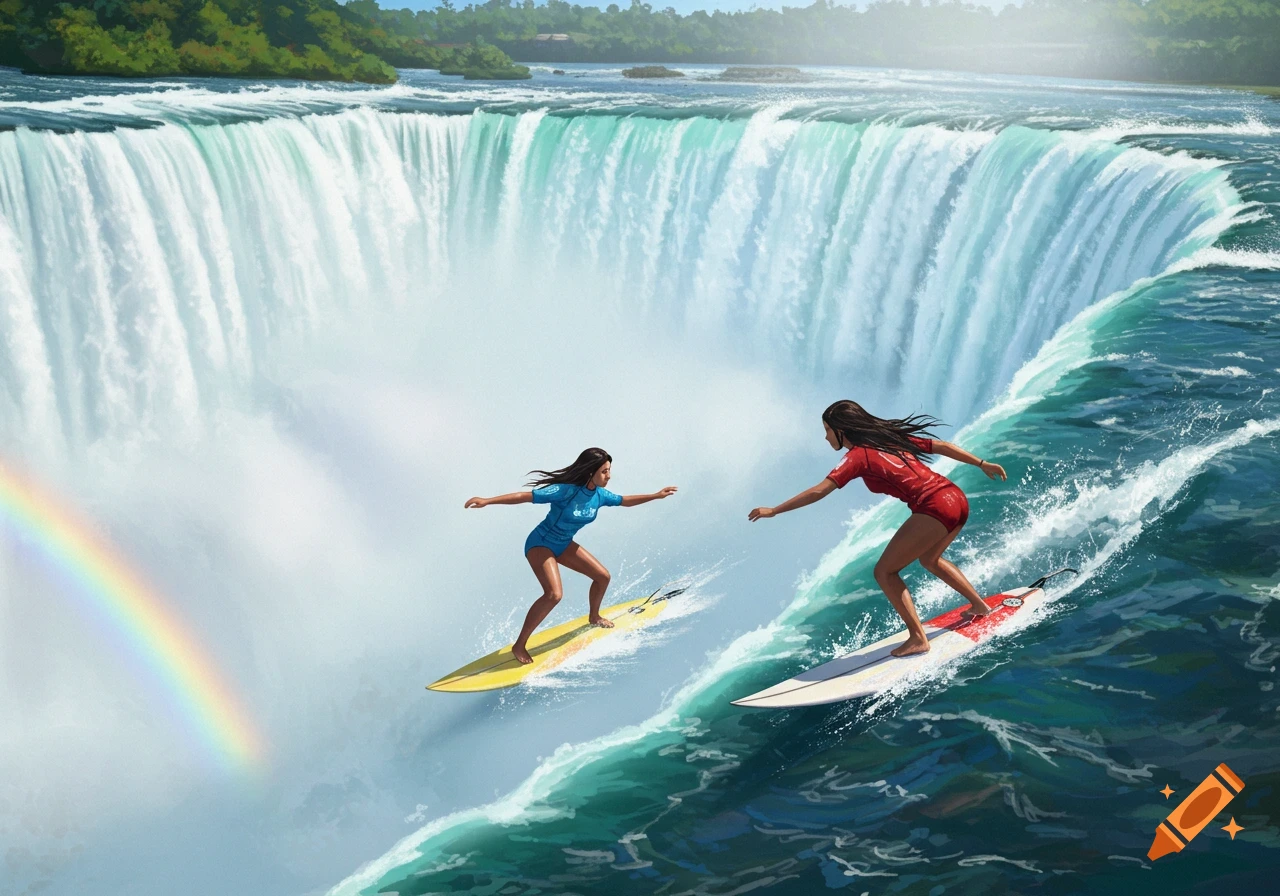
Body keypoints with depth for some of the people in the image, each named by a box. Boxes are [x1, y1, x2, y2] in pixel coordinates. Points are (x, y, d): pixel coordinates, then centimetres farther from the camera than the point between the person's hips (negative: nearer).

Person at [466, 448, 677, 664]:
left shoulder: (600, 495, -9)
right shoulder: (566, 491, -31)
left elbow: (624, 501, 13)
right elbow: (525, 496, -33)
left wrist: (656, 496, 13)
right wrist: (487, 501, -40)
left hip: (564, 544, 8)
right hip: (540, 544, -8)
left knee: (603, 576, 11)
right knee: (554, 594, -26)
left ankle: (594, 617, 41)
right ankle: (519, 645, -15)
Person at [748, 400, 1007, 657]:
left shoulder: (858, 455, -5)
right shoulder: (890, 438, 16)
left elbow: (818, 491, -13)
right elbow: (942, 446, 17)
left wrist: (773, 510, -9)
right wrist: (982, 464, 26)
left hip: (934, 508, -9)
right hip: (957, 499, 9)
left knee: (885, 571, 1)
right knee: (930, 559, 34)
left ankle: (917, 638, -2)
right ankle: (979, 604, 43)